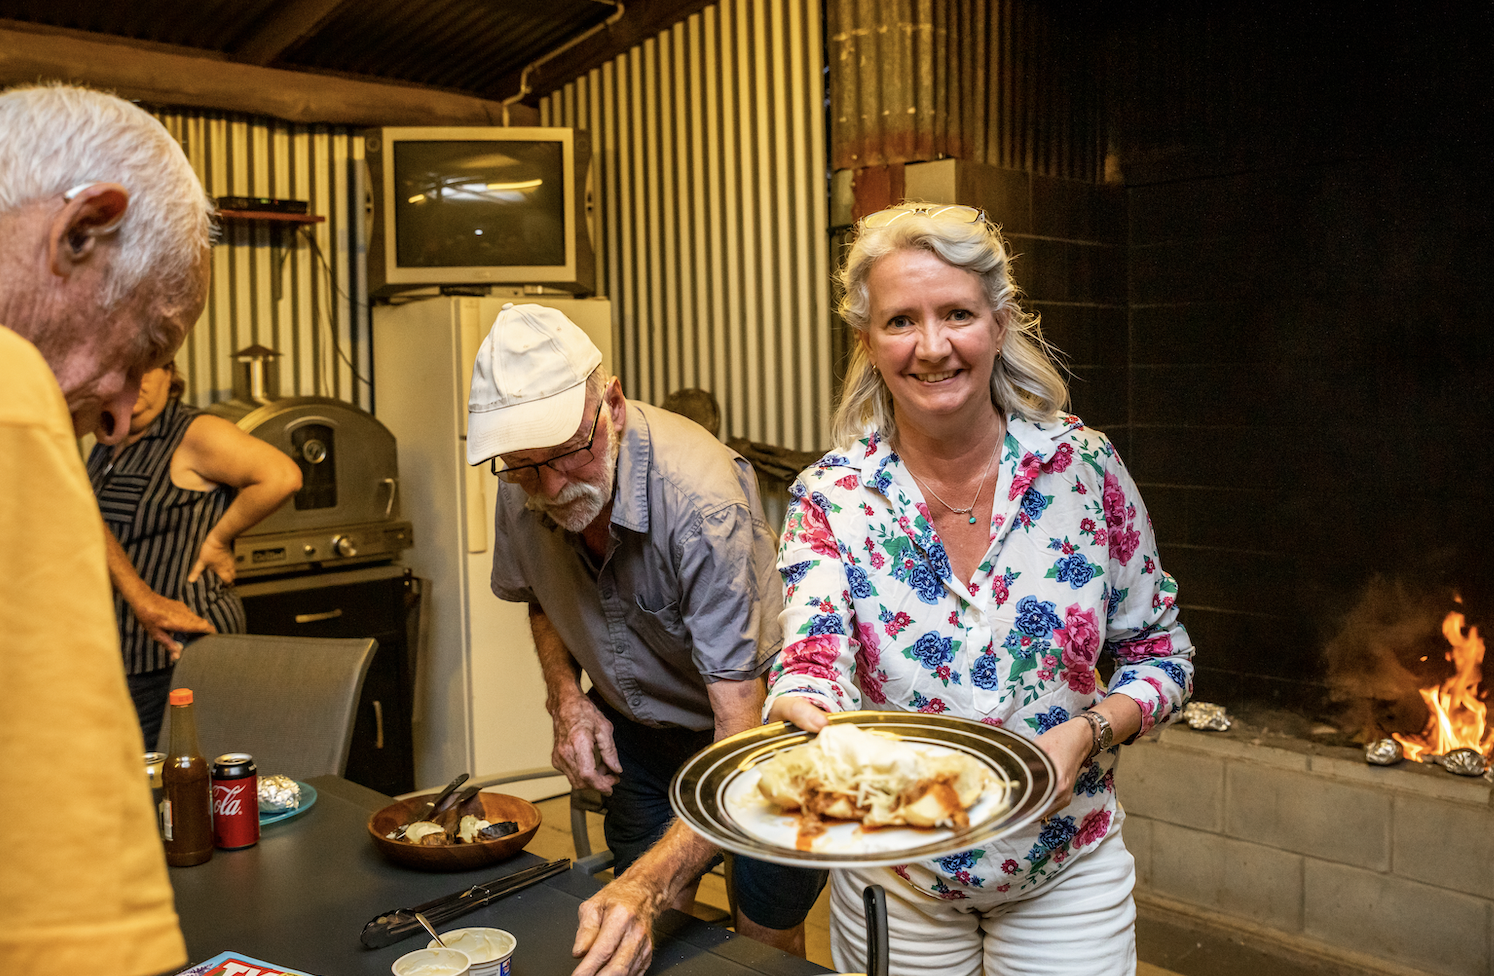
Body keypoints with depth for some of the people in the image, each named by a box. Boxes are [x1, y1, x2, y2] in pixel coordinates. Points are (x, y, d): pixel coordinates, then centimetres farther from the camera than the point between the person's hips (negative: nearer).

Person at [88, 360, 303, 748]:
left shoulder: (195, 434, -10)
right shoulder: (107, 446, 14)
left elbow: (282, 476, -22)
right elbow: (87, 522, 5)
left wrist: (217, 540, -13)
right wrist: (142, 600, -10)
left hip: (174, 651, -7)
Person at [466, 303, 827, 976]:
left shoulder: (703, 500, -38)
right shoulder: (522, 490, -17)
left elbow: (742, 735, -38)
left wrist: (647, 884, -49)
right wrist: (566, 698, -11)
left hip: (749, 719, -4)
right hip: (639, 729, 5)